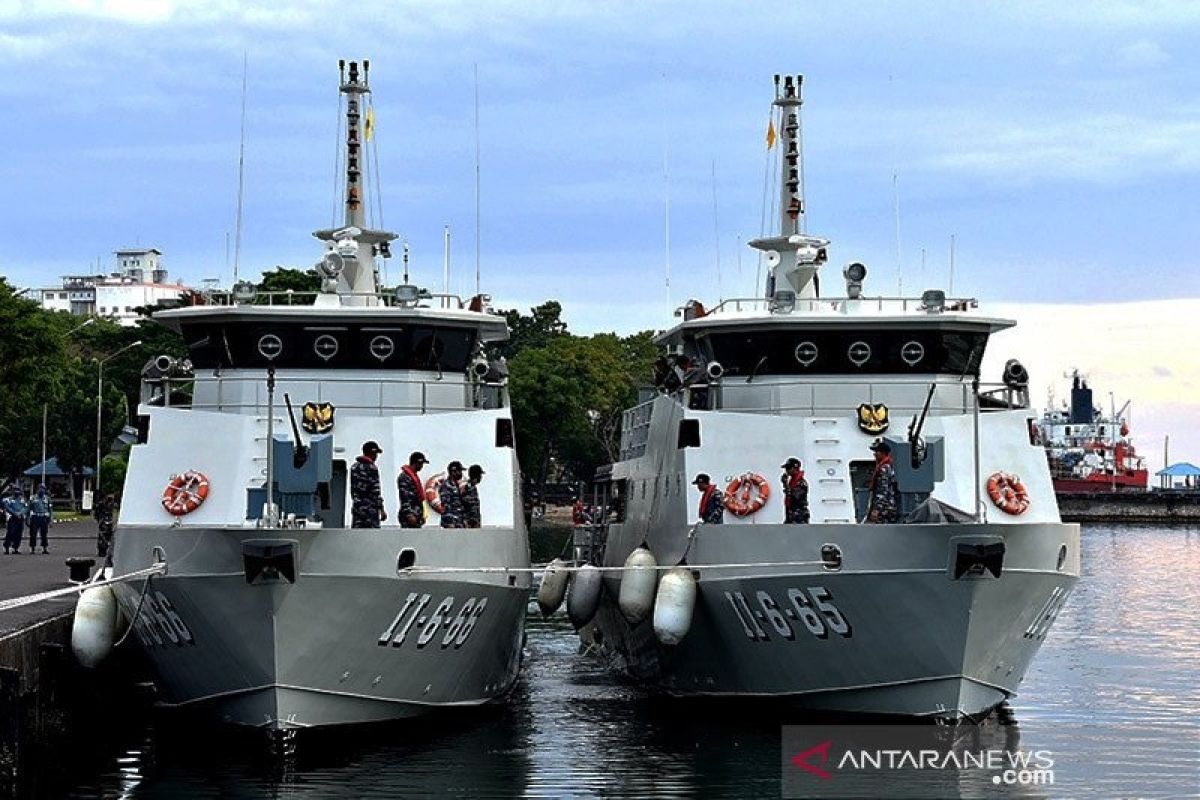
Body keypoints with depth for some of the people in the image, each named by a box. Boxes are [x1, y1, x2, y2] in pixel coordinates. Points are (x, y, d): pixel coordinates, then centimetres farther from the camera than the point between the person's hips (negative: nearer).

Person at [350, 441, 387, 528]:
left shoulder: (354, 467, 11)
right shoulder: (371, 468, -11)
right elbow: (376, 491, -13)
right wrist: (382, 510, -10)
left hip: (356, 507, 7)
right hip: (370, 508, -7)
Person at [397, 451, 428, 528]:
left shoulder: (414, 476, 20)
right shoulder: (404, 477, -11)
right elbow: (404, 498, -18)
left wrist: (421, 516, 24)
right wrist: (409, 515, -24)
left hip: (416, 517, 10)